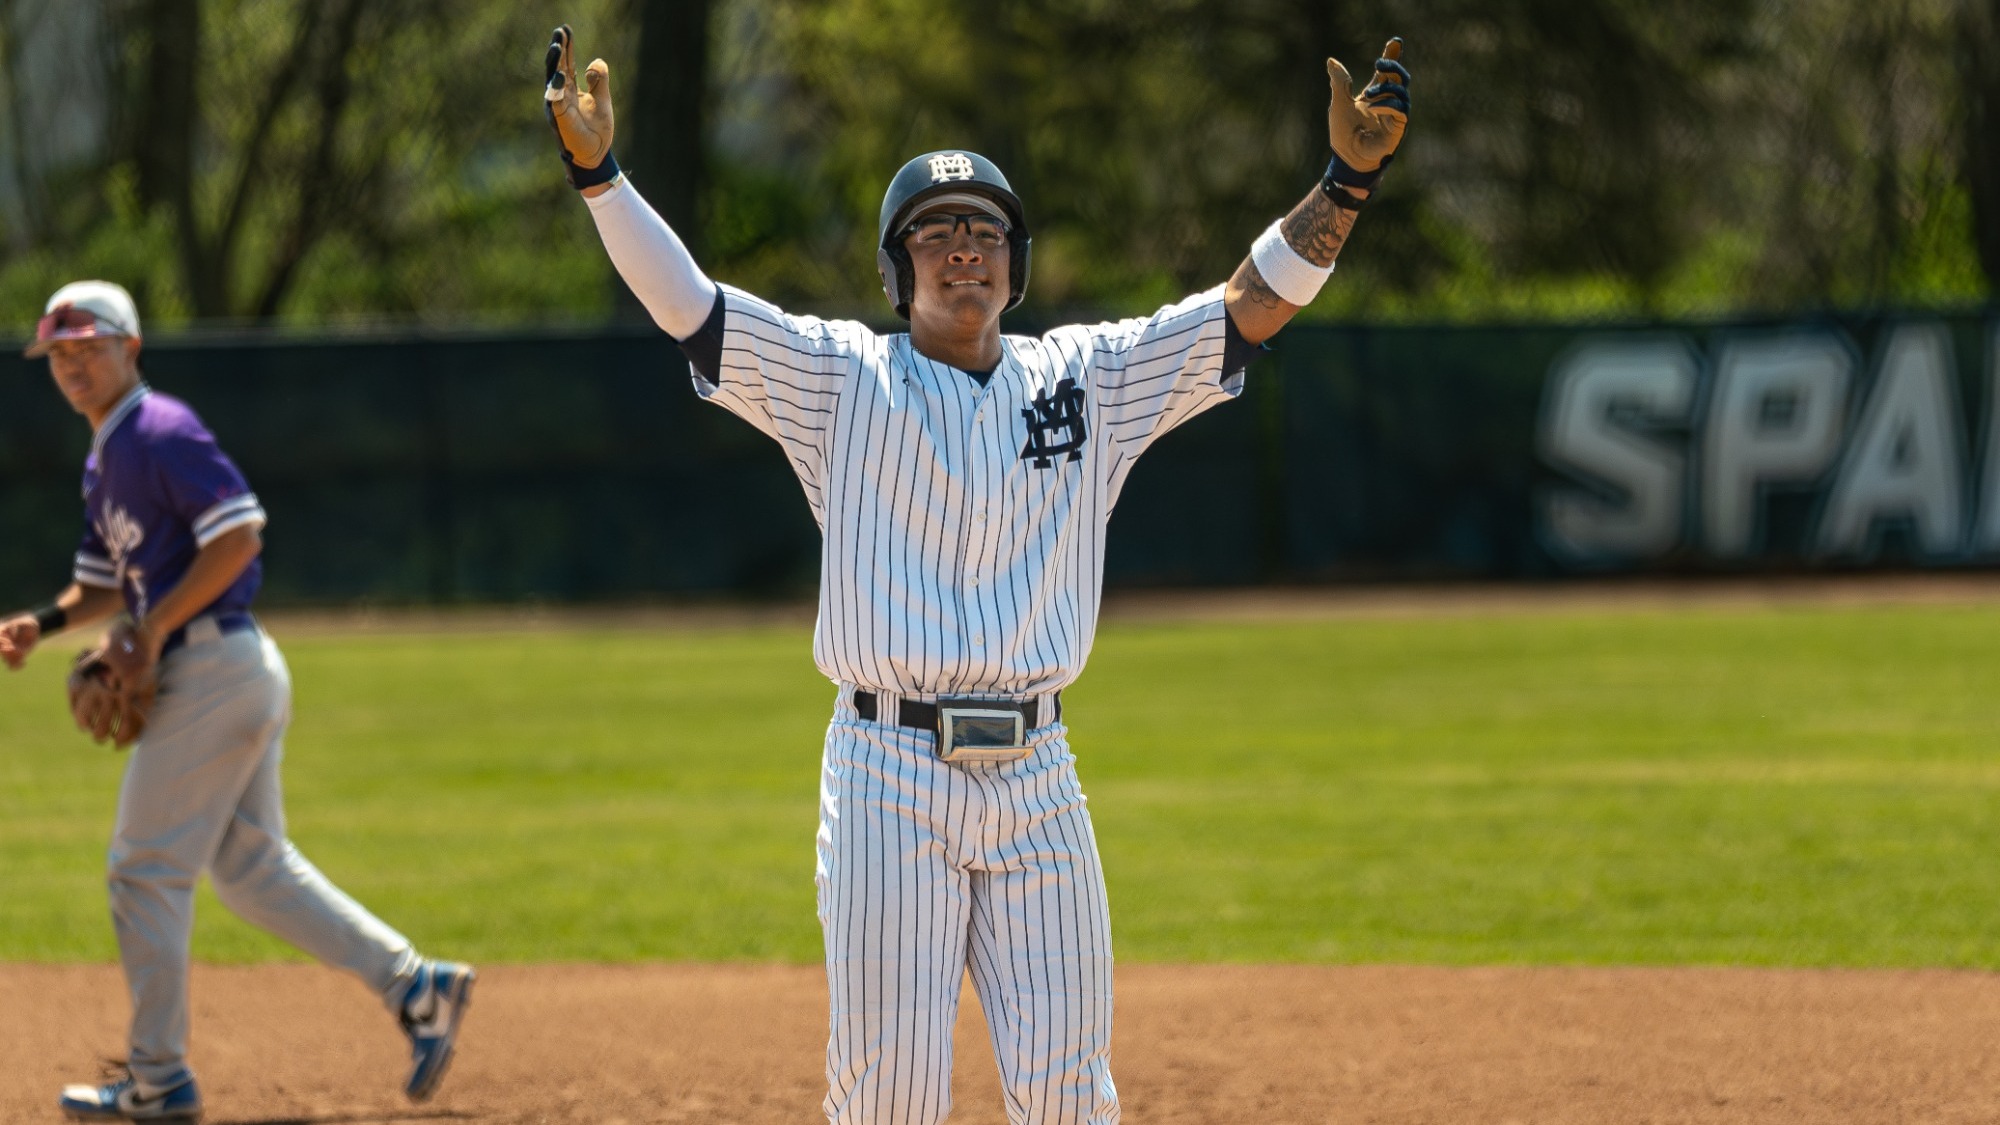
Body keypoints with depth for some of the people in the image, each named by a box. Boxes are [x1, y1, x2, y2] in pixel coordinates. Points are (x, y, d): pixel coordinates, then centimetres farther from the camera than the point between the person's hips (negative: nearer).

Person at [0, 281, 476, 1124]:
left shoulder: (161, 433, -12)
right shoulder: (106, 457, 19)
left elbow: (239, 534, -21)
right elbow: (106, 582, 26)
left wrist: (151, 629, -19)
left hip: (215, 668, -10)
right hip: (236, 676, 10)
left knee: (146, 869, -3)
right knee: (252, 867, 14)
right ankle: (414, 986, 12)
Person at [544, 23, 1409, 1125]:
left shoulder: (1092, 378, 11)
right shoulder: (840, 376, 5)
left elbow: (1254, 302, 5)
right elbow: (685, 302, -5)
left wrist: (1347, 178, -8)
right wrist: (597, 171, -18)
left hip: (1035, 782, 2)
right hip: (889, 774, -2)